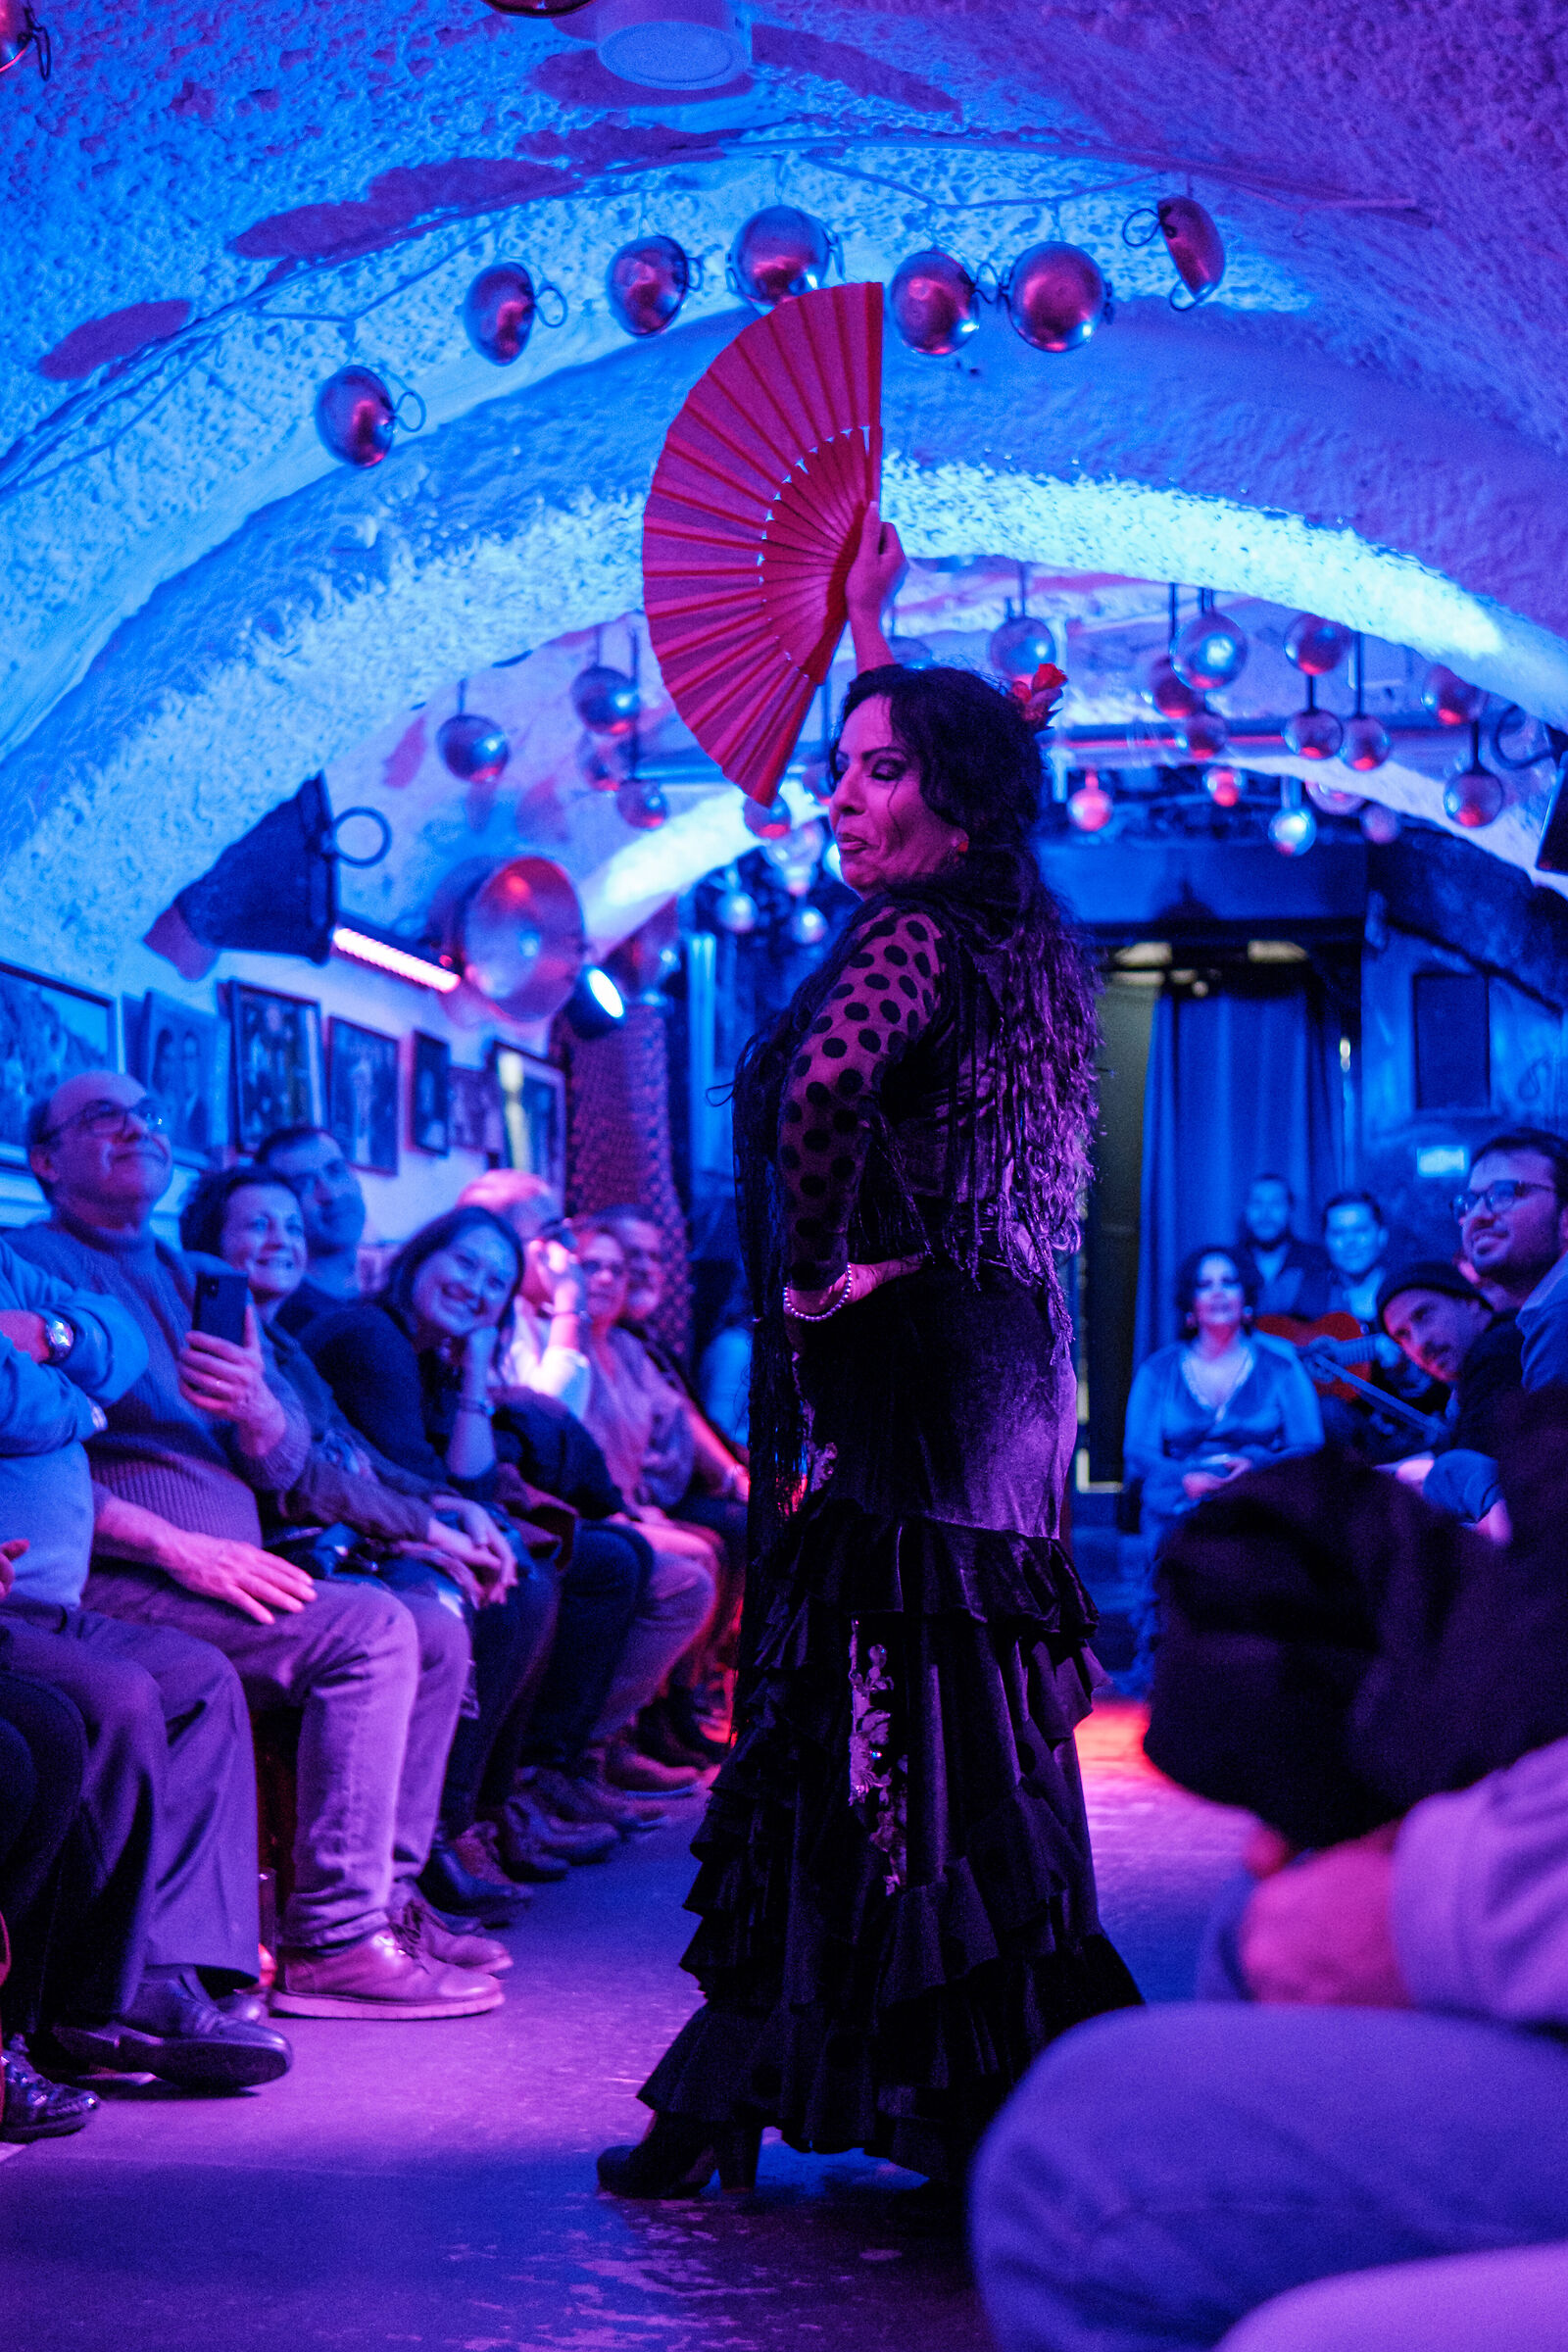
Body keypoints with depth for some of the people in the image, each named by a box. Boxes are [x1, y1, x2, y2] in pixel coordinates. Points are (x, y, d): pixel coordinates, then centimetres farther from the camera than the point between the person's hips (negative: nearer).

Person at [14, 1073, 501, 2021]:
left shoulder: (196, 1278, 23)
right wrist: (181, 1548, -21)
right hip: (106, 1582, -8)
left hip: (225, 1571, 8)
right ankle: (334, 1944, -22)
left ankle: (383, 1900, 1)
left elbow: (286, 1464, 17)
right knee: (368, 1630, -24)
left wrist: (259, 1410, -9)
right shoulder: (29, 1264, -1)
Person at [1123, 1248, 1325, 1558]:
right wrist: (1187, 1480, -18)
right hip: (1181, 1507, 0)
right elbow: (1137, 1454, 5)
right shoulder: (1158, 1370, 14)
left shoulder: (1280, 1364, 12)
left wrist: (1257, 1465, -15)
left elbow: (1310, 1449, 7)